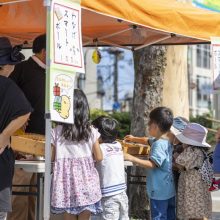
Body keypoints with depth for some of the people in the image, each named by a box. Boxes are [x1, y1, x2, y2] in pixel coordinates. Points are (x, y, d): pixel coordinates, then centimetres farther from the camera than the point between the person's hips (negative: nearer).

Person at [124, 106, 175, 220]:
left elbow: (152, 164, -29)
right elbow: (147, 141, 31)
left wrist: (132, 158, -28)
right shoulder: (166, 141, 10)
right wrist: (134, 139, 36)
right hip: (170, 190, 10)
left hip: (159, 192, -10)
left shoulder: (159, 144, -21)